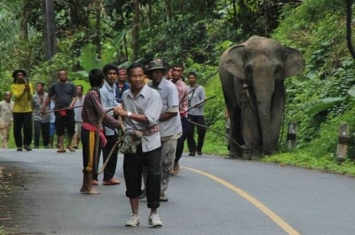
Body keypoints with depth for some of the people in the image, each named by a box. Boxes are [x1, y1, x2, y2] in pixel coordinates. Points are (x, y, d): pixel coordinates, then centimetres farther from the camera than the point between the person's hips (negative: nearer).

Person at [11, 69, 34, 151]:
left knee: (28, 127, -11)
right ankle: (19, 145, 10)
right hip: (17, 110, 0)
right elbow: (17, 96, -14)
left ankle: (27, 144, 4)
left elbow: (30, 97, -5)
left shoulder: (29, 84, 5)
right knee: (17, 129, -1)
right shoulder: (13, 86, 0)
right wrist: (24, 90, -25)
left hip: (27, 110, 0)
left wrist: (28, 89, -22)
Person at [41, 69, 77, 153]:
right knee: (60, 130, -1)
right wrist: (44, 107, 9)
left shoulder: (71, 86, 8)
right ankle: (61, 147, 3)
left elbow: (74, 97, 5)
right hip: (59, 110, 0)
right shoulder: (54, 86, 8)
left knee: (71, 128, -1)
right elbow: (49, 97, 13)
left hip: (69, 110, 0)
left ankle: (69, 145, 18)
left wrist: (72, 104, -14)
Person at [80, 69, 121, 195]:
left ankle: (86, 186, 16)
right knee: (90, 158, -4)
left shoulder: (92, 93, 14)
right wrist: (118, 124, -19)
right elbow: (102, 113, -21)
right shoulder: (93, 93, -15)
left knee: (90, 159, 12)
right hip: (91, 131, -9)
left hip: (89, 129, 9)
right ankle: (88, 186, 1)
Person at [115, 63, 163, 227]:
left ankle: (154, 213, 4)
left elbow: (150, 119, -19)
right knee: (132, 178, 4)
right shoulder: (125, 95, 6)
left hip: (150, 142, -4)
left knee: (153, 176, -9)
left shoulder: (153, 95, -8)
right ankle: (135, 215, 15)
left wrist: (127, 113, -19)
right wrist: (126, 132, 5)